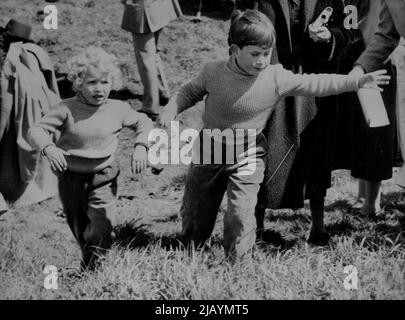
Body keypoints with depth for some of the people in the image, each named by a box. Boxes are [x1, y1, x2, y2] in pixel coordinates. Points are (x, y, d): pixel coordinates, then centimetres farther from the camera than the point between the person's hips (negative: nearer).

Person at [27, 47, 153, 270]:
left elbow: (144, 123, 9)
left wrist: (140, 147, -9)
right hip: (71, 175, 0)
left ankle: (92, 268, 8)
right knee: (78, 224, 16)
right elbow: (36, 130, -15)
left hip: (103, 176, 0)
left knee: (102, 226, -10)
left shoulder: (118, 110, -7)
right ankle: (87, 258, 40)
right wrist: (49, 149, -35)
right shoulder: (67, 109, -14)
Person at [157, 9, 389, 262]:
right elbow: (190, 92, 4)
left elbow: (315, 84, -13)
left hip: (247, 156, -1)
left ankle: (237, 261, 13)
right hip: (210, 149, 2)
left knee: (241, 214, -11)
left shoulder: (277, 78, -15)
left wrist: (357, 82, -17)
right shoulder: (213, 73, -13)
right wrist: (169, 112, -12)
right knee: (194, 211, 15)